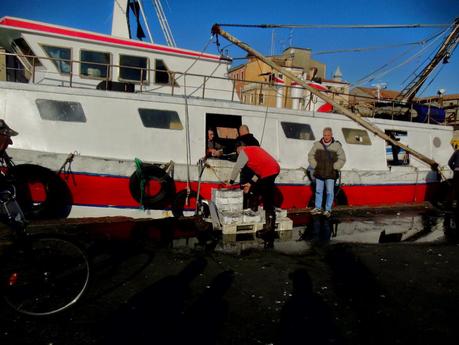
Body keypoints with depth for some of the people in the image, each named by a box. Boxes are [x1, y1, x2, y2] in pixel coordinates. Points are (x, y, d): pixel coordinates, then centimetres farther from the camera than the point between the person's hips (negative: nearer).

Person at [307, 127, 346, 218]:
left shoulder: (337, 145, -2)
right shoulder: (317, 144, 2)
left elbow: (342, 159, 3)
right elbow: (310, 155, 10)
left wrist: (334, 168, -5)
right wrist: (315, 166, 1)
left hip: (330, 174, -2)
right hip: (319, 173, 2)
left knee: (330, 192, 1)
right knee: (318, 191, 10)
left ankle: (328, 209, 12)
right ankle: (318, 208, 22)